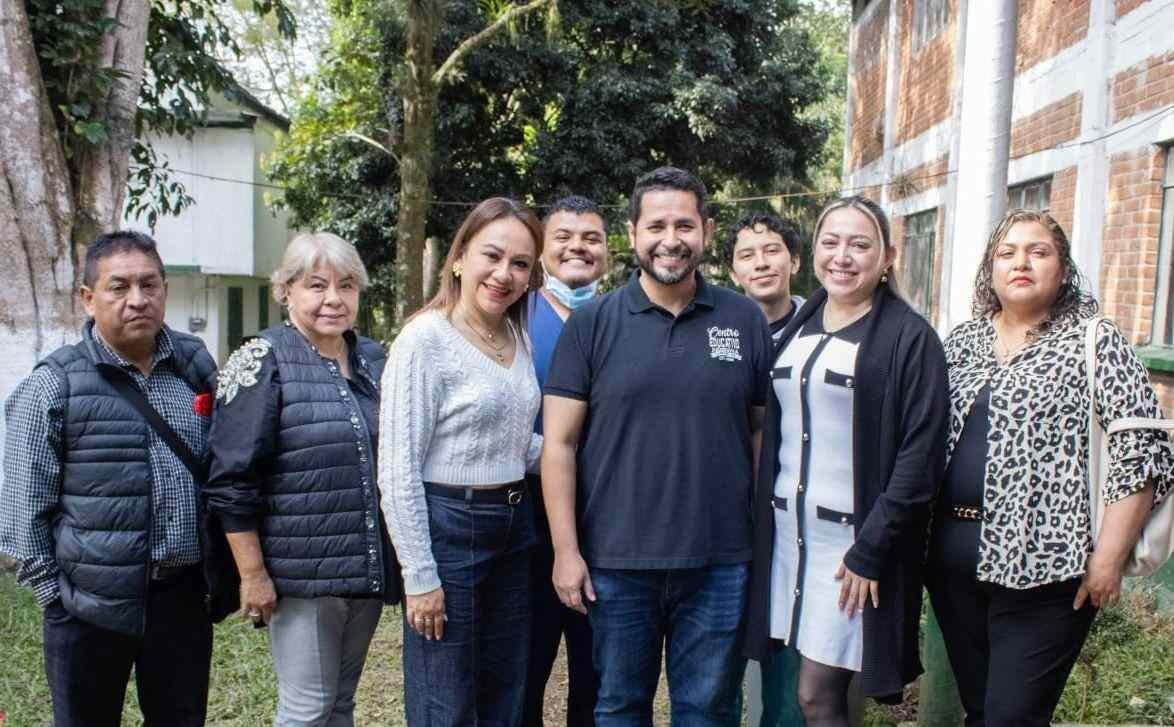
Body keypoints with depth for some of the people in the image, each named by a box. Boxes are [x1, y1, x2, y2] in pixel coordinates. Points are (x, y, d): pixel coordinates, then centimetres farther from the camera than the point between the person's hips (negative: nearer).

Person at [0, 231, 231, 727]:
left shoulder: (195, 366, 4)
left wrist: (222, 576, 11)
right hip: (93, 605, -3)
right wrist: (55, 593, -6)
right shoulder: (55, 385, -7)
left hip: (185, 595, 3)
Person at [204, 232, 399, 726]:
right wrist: (252, 574, -14)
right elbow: (232, 481, -12)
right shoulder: (263, 362, -9)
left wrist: (395, 564, 17)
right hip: (301, 575, -6)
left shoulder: (373, 359, 9)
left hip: (370, 571, 6)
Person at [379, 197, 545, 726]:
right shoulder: (425, 338, -15)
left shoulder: (518, 337, 7)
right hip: (446, 528, -7)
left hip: (513, 527, 7)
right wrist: (420, 576, -16)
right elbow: (398, 471, -16)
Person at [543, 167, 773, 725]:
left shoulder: (745, 320, 3)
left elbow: (764, 431, 8)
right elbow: (559, 443, -3)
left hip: (719, 562, 1)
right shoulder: (591, 323, -2)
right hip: (615, 560, -1)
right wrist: (566, 550, -7)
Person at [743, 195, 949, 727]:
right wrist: (765, 523, 7)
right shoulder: (798, 328, 9)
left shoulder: (909, 337, -8)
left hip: (854, 537, -5)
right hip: (788, 529, 5)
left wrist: (870, 551, -15)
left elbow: (920, 456, -12)